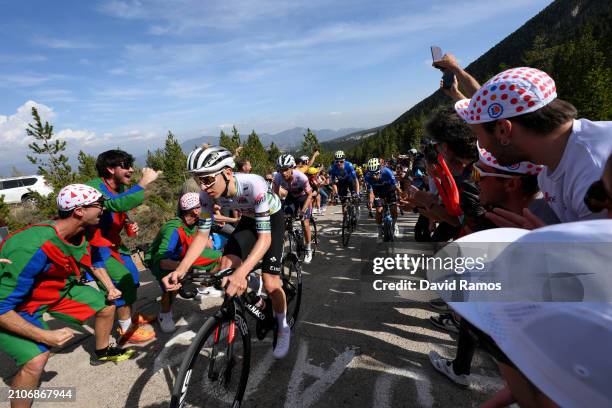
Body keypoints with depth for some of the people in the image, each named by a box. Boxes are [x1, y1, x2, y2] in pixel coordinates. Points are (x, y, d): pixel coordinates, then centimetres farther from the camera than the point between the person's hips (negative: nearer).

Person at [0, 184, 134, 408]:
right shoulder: (34, 247, -39)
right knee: (37, 360, -27)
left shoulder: (77, 234, -14)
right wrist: (45, 336, -30)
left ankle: (101, 353, 32)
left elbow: (90, 260, 9)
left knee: (106, 305, 6)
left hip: (56, 288, 7)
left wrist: (110, 287, 0)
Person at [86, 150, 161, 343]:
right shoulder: (93, 188, -27)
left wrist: (129, 224, -2)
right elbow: (119, 204, -47)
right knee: (123, 282, -13)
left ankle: (129, 317, 37)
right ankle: (126, 329, 6)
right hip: (96, 248, -9)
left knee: (132, 277, 16)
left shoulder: (122, 188, -1)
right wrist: (145, 181, -41)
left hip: (113, 243, 9)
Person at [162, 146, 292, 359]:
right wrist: (181, 269, -32)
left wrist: (241, 272, -55)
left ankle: (283, 329, 16)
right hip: (248, 219, 5)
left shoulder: (254, 184, -40)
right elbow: (202, 235, -17)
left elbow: (265, 237, -41)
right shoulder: (208, 194, -24)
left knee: (270, 283, -11)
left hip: (272, 218, -5)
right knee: (226, 265, -17)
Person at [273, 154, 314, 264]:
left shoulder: (301, 177, -36)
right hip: (291, 197, 3)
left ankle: (308, 249, 8)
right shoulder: (278, 177, -28)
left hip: (304, 197, -3)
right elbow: (274, 193, -20)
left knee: (305, 223, -11)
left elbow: (309, 194, -26)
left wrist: (303, 210, -36)